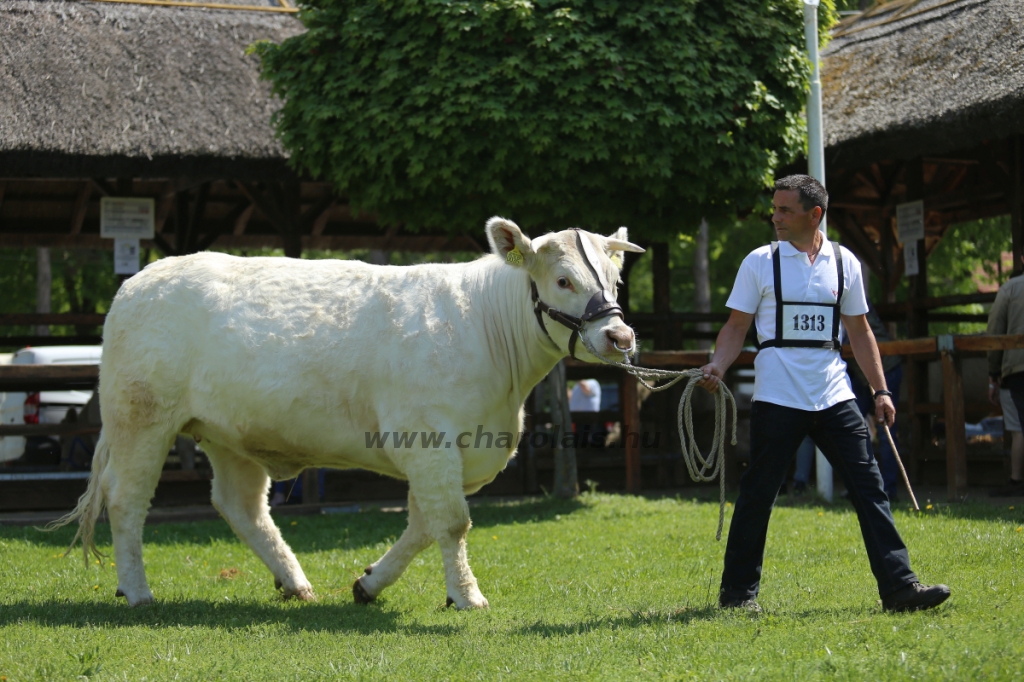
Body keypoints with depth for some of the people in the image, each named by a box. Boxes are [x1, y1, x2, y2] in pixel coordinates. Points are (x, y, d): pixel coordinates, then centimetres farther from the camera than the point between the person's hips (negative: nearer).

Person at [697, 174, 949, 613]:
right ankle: (738, 592, 13)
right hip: (777, 397, -3)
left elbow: (859, 332, 15)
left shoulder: (844, 263, 9)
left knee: (868, 486, -3)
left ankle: (899, 586, -2)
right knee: (758, 493, 0)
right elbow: (736, 327, 3)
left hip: (834, 395, 3)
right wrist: (717, 366, -15)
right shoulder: (760, 262, 1)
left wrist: (880, 390, 10)